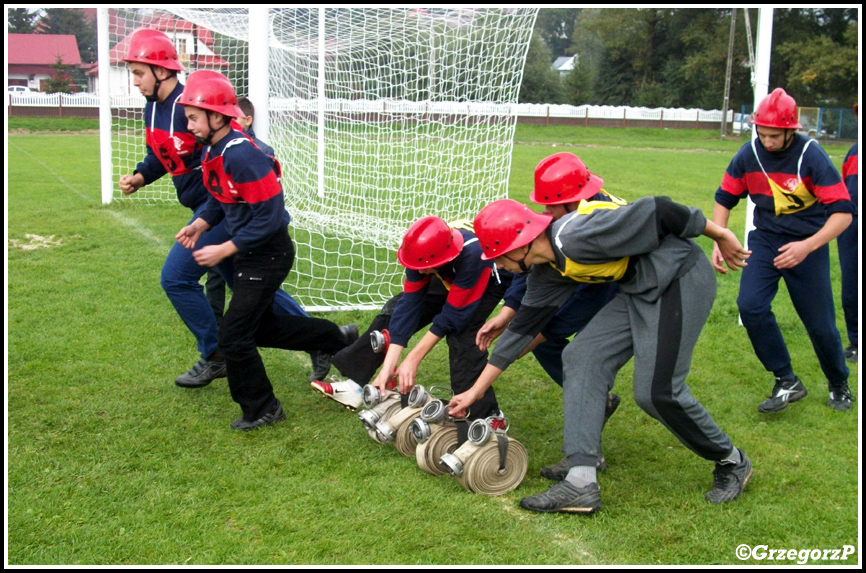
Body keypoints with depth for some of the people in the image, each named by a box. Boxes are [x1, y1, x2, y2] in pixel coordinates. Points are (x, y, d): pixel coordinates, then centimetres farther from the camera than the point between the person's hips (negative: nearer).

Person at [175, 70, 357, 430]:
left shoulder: (243, 156, -28)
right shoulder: (213, 151, 1)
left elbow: (270, 218, -27)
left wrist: (224, 250, -23)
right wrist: (200, 225, -1)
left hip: (269, 255, -10)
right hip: (248, 253, 10)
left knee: (234, 336, -5)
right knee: (262, 327, 22)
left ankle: (261, 410, 14)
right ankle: (337, 338, 37)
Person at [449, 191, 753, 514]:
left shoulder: (575, 238, -25)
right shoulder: (547, 271, 5)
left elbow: (654, 212, -21)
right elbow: (524, 327, 13)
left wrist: (719, 235, -9)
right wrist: (476, 390, 16)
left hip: (682, 279, -9)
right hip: (640, 291, 9)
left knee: (657, 391, -10)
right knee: (582, 357, 0)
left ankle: (730, 461, 17)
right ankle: (581, 484, -3)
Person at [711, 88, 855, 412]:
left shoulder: (811, 156, -18)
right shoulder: (749, 154, -8)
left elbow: (843, 212, -21)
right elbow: (724, 198, 6)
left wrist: (808, 246, -33)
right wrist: (719, 241, -6)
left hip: (807, 245, -3)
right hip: (765, 241, 3)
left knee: (820, 324, 2)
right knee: (750, 306, -18)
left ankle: (839, 385, 32)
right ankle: (787, 383, -2)